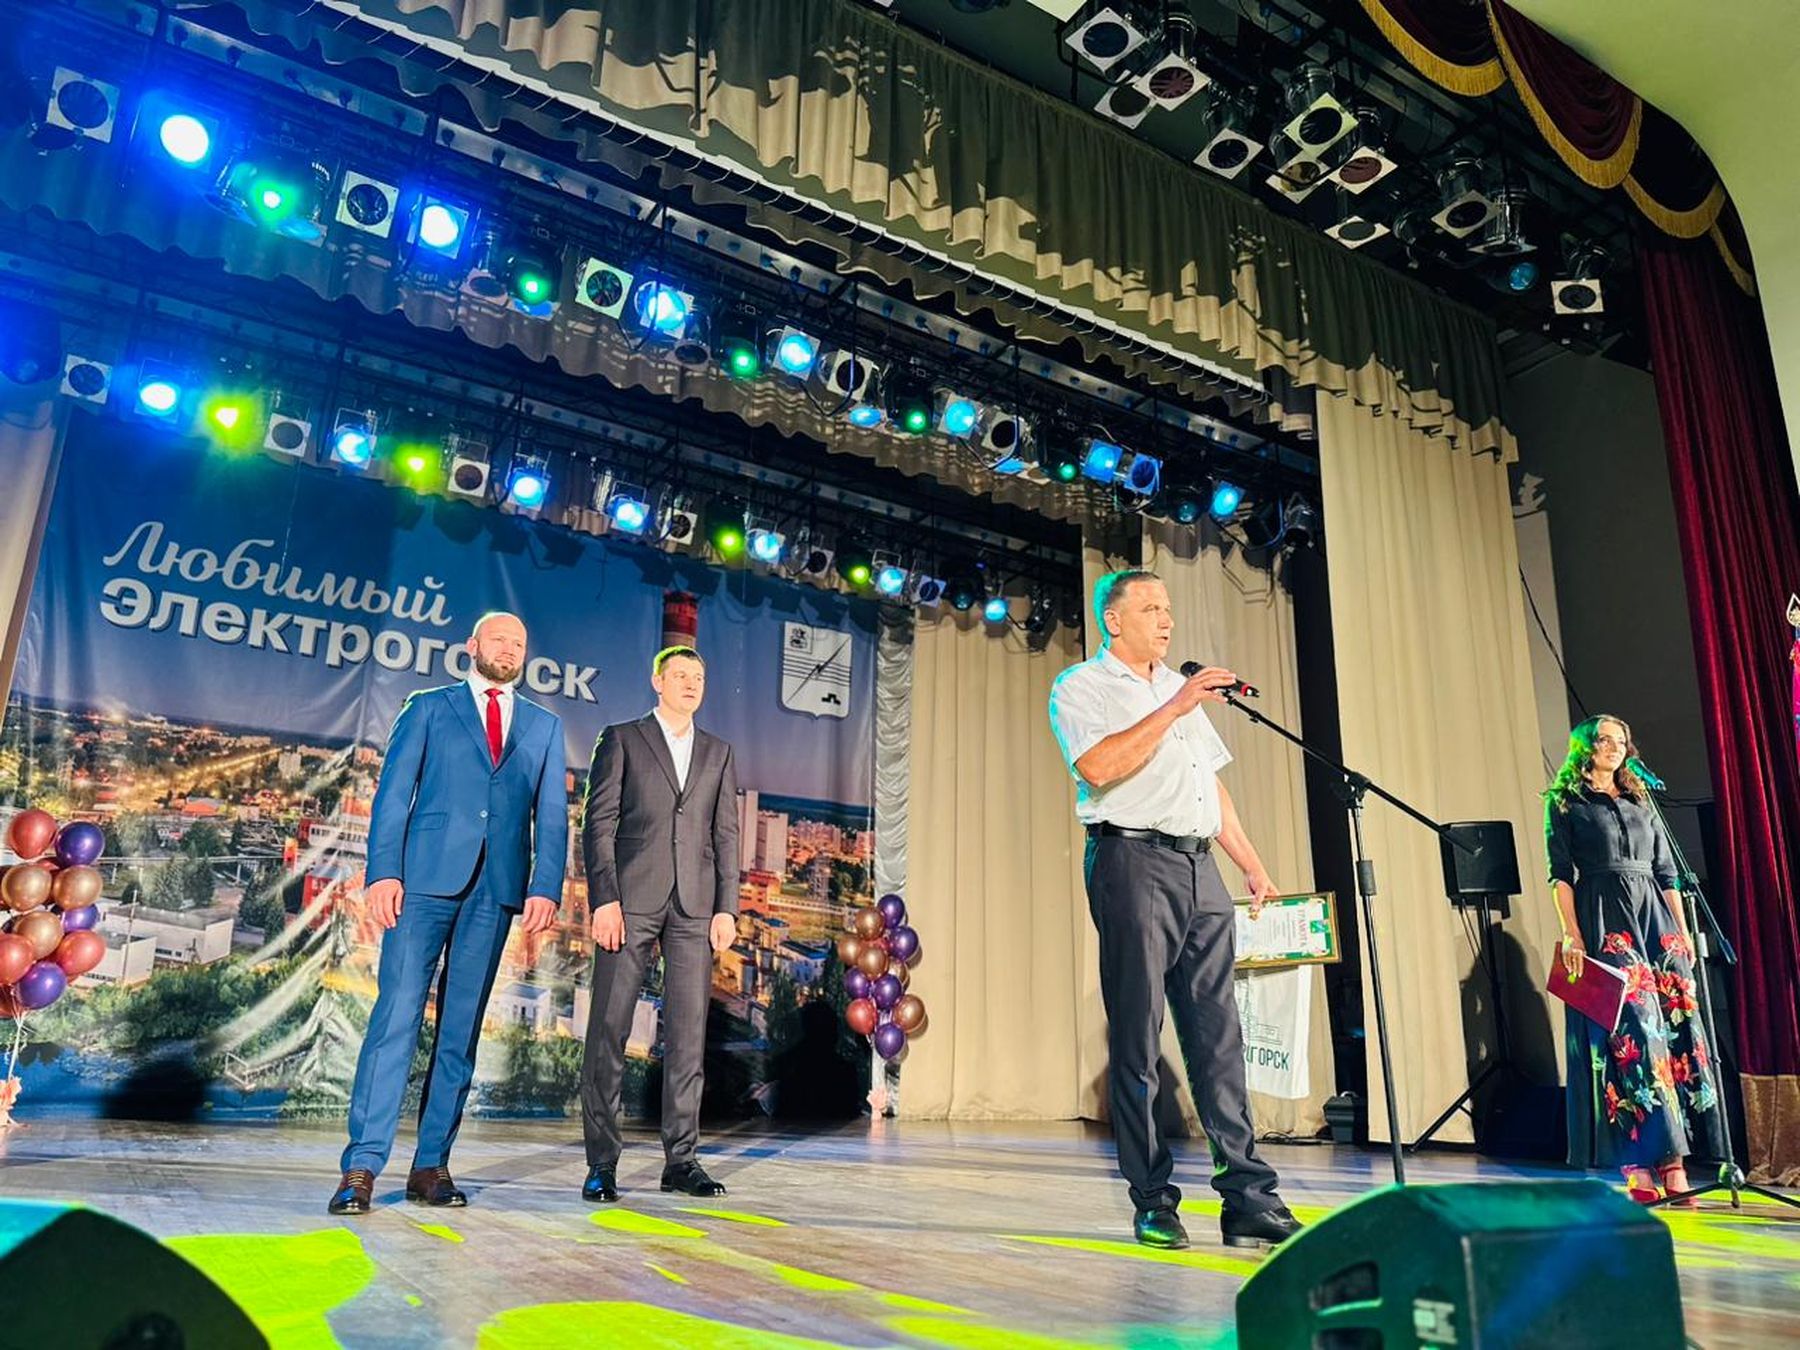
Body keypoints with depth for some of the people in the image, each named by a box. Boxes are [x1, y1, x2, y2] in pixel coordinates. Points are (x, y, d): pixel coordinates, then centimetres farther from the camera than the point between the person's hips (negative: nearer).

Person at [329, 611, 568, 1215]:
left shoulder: (544, 726, 17)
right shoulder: (428, 707, 11)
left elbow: (551, 816, 9)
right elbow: (393, 794, 4)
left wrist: (546, 888, -4)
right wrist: (383, 871, -9)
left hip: (498, 888, 2)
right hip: (427, 877, -2)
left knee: (461, 1028, 6)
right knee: (396, 1013, -8)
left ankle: (431, 1165, 13)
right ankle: (362, 1166, -3)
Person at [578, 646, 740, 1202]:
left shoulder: (718, 753, 18)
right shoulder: (621, 739, 8)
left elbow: (726, 836, 13)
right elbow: (598, 823, 0)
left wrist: (727, 907, 3)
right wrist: (604, 899, -10)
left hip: (695, 906, 3)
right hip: (631, 899, -3)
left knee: (688, 1034, 3)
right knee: (609, 1028, -2)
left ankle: (681, 1159, 11)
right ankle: (602, 1161, 7)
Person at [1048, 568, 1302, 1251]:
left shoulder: (1179, 688, 24)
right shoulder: (1081, 687, 2)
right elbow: (1098, 766, -17)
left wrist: (1253, 865, 19)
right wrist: (1173, 709, -17)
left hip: (1200, 866, 7)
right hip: (1132, 861, -6)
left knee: (1218, 1034, 3)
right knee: (1137, 1037, -2)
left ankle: (1249, 1200, 6)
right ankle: (1153, 1202, 6)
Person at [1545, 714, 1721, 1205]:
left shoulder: (1641, 801, 19)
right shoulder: (1564, 803, 4)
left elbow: (1667, 873, 18)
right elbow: (1561, 874, -3)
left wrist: (1683, 932, 9)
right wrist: (1571, 935, -13)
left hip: (1654, 920, 5)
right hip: (1603, 924, -5)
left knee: (1675, 1027, -3)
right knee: (1630, 1031, -12)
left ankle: (1671, 1162, -1)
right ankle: (1639, 1165, -11)